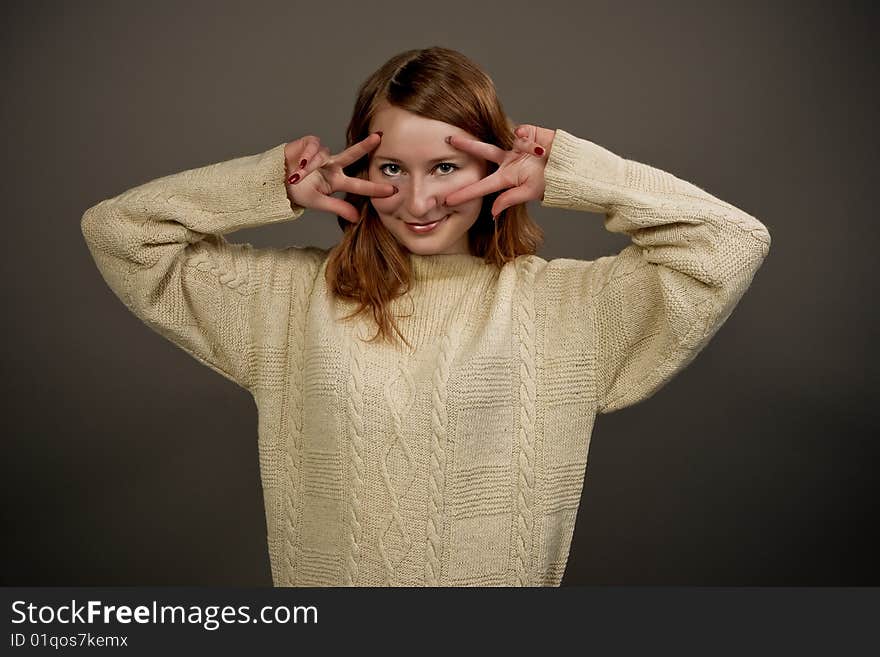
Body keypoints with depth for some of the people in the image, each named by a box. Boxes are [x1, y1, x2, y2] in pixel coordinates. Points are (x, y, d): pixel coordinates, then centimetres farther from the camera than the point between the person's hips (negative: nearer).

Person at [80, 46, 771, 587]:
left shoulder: (560, 301, -6)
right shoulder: (294, 295, -2)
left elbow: (732, 243, -11)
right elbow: (115, 229, 0)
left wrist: (567, 173, -11)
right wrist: (276, 186, -9)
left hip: (502, 571, 0)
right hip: (326, 571, 1)